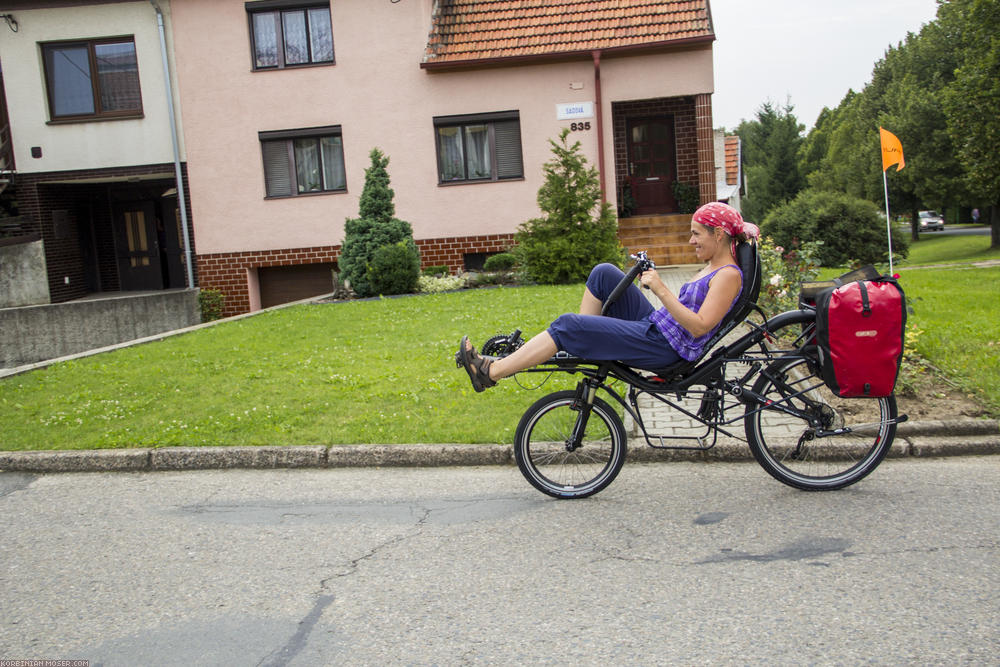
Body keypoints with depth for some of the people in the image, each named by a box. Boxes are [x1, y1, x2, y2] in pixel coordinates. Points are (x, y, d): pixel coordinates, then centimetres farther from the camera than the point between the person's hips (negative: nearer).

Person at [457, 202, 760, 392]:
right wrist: (649, 280, 11)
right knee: (604, 272, 2)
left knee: (568, 325, -18)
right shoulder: (712, 267, 16)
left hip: (665, 347, -10)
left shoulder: (728, 275, -12)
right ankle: (582, 344, 4)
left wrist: (662, 290, -25)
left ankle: (490, 371, -13)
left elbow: (699, 326, -22)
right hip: (654, 326, 10)